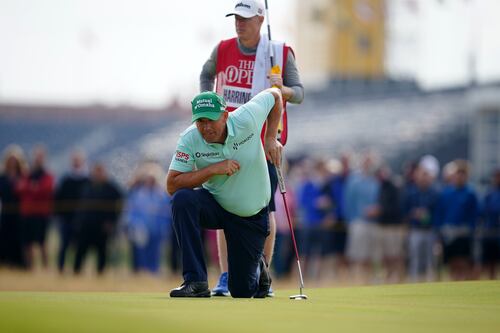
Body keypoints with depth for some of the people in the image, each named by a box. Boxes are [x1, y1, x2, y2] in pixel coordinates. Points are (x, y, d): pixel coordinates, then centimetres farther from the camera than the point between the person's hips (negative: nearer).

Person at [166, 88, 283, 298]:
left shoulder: (246, 119, -21)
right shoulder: (190, 139, -21)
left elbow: (274, 95, -2)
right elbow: (172, 186, -26)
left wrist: (271, 139, -8)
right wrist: (213, 169, -34)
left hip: (252, 216, 0)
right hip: (215, 207, 0)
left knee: (242, 292, 1)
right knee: (183, 199, -35)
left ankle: (258, 267, 40)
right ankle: (196, 282, -28)